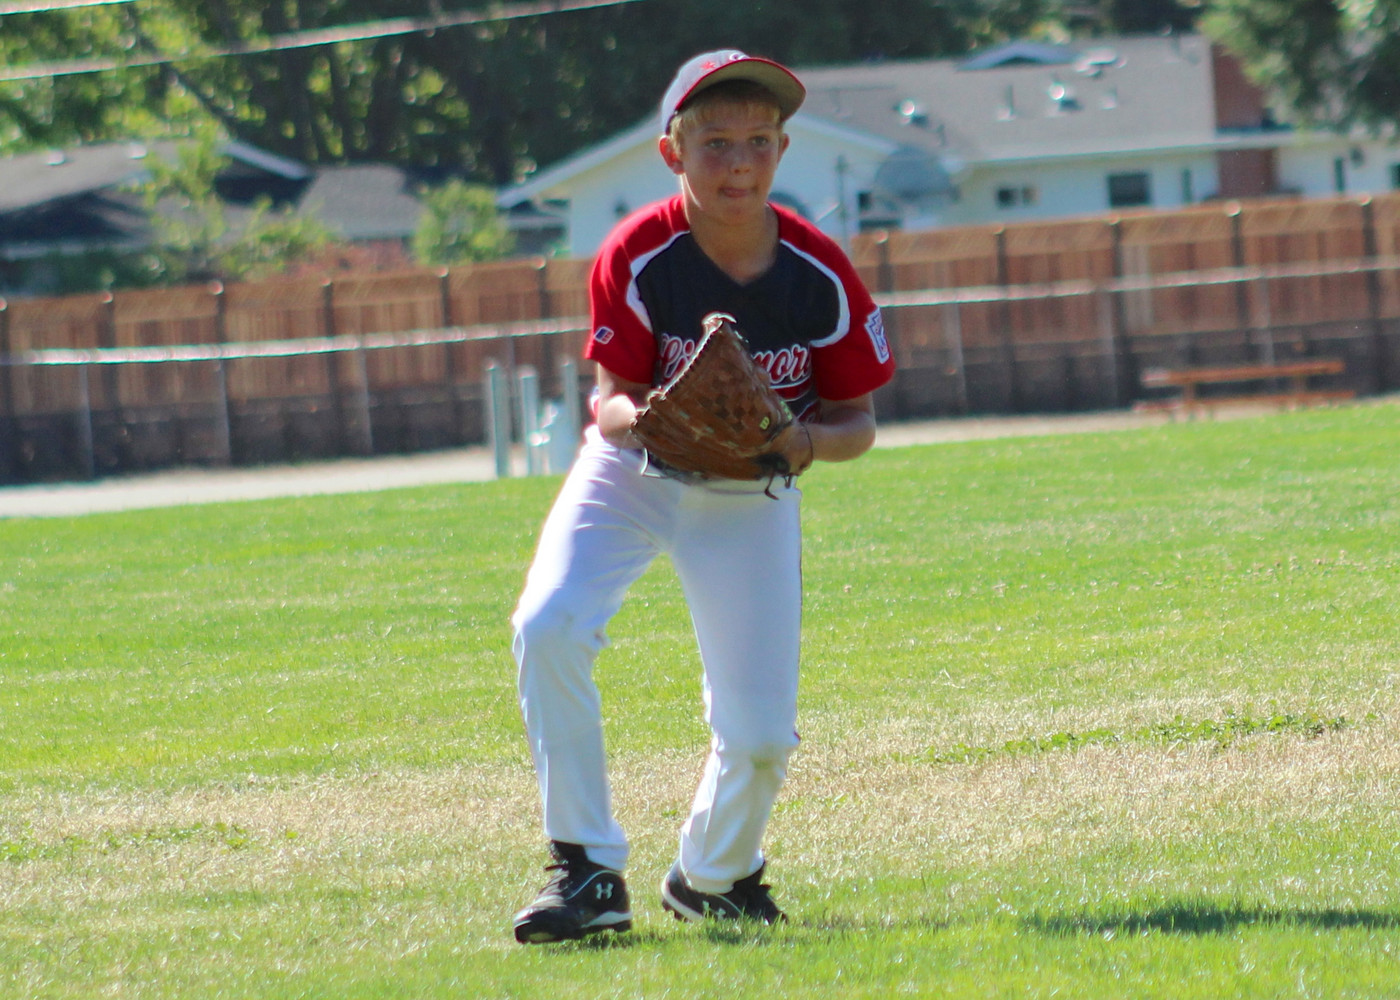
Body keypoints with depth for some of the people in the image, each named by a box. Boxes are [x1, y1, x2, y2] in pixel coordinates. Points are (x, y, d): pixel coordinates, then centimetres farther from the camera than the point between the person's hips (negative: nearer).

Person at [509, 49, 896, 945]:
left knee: (760, 735, -6)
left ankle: (715, 877, 29)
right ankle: (589, 877, -18)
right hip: (632, 473, -1)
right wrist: (638, 418, -40)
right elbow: (614, 399, -16)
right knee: (548, 628, -28)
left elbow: (858, 421, -7)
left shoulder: (821, 275, -18)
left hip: (751, 498, 1)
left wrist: (805, 442, -31)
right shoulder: (637, 258, -21)